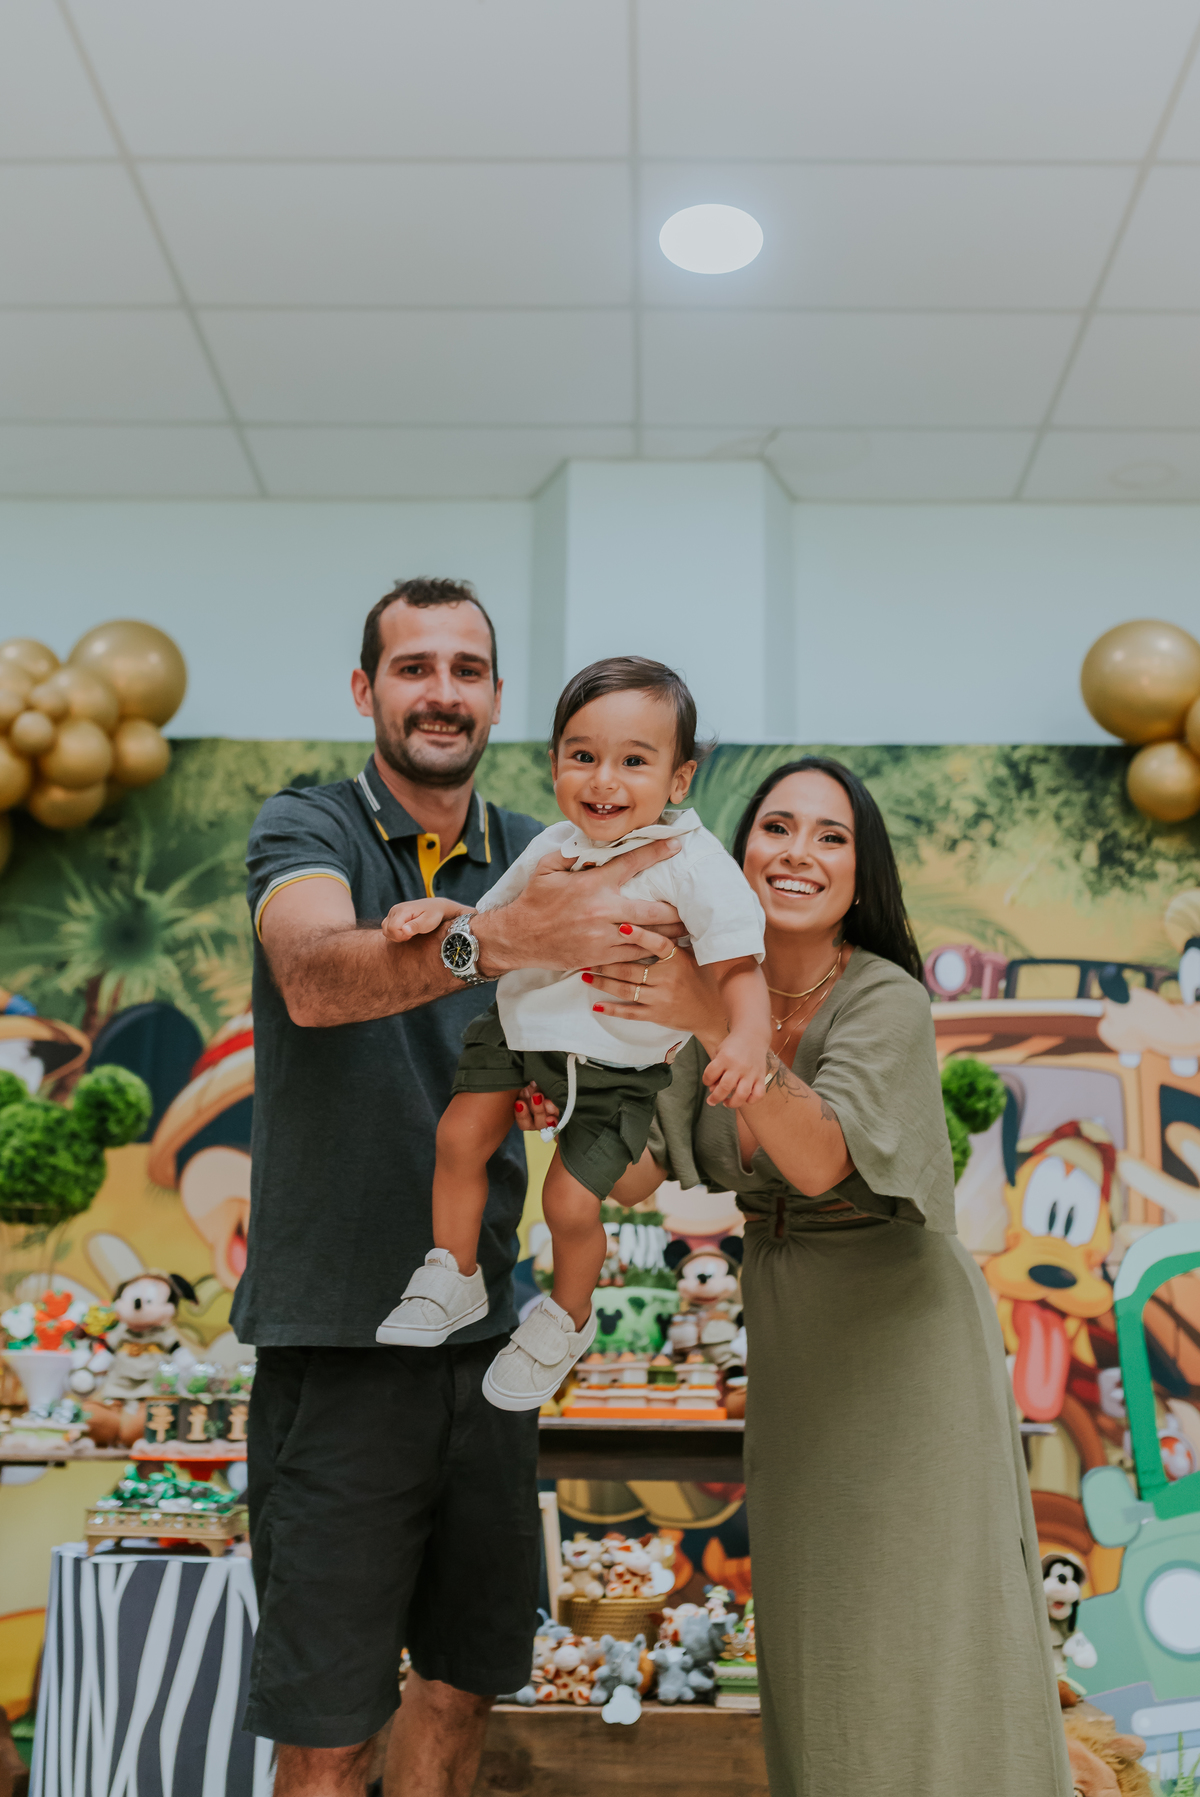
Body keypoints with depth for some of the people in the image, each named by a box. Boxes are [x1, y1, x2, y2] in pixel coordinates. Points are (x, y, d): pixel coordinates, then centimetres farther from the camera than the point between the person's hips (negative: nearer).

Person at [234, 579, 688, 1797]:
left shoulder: (538, 860, 9)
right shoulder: (306, 829, -5)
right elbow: (313, 975, -26)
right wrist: (490, 940, -44)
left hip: (480, 1326, 5)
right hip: (336, 1332, -5)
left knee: (464, 1683, 17)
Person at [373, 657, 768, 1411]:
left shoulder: (695, 866, -21)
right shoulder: (552, 848, -5)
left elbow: (740, 967, -24)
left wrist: (748, 1037, -44)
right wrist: (442, 913, -12)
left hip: (617, 1066, -5)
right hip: (524, 1027, 5)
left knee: (571, 1202, -1)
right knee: (460, 1137, 3)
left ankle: (568, 1319, 31)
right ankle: (454, 1279, 28)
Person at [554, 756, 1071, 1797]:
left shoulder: (887, 1000, -16)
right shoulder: (718, 1005, 1)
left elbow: (821, 1159, -31)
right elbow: (636, 1178, -1)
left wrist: (718, 1020, -42)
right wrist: (571, 1117, -19)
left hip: (904, 1339, -5)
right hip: (789, 1347, 5)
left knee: (925, 1647, 2)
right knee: (812, 1646, 14)